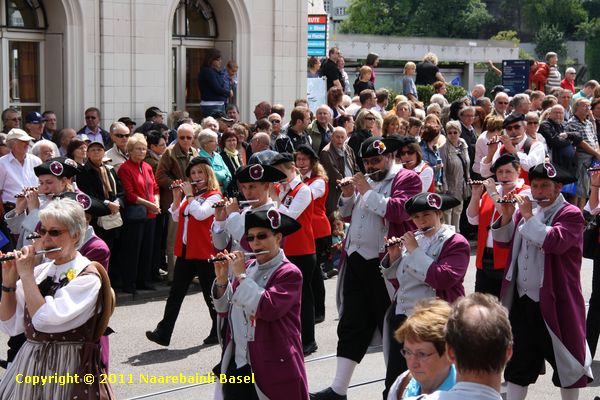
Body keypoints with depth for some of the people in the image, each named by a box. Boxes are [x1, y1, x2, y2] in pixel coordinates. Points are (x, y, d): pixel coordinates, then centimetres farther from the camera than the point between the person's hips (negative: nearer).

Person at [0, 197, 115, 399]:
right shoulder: (41, 270, 5)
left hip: (67, 368, -6)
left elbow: (44, 319, -24)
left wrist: (26, 275, -16)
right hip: (28, 363, 6)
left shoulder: (87, 277, -13)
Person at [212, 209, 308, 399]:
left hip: (273, 367, -6)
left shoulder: (290, 273, -10)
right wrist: (222, 279, -4)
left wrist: (240, 275, -17)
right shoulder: (247, 267, 8)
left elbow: (268, 308, -26)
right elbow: (224, 311, 12)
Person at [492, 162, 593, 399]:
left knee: (565, 362, 8)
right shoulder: (525, 209, 11)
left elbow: (554, 241, -27)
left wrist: (529, 216, -20)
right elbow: (504, 241, 12)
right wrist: (507, 215, -3)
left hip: (555, 302, -6)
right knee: (518, 362, 13)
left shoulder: (570, 215, -9)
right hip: (522, 300, 6)